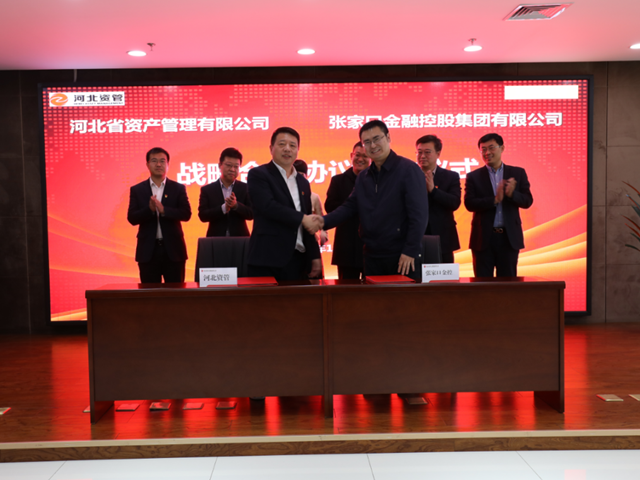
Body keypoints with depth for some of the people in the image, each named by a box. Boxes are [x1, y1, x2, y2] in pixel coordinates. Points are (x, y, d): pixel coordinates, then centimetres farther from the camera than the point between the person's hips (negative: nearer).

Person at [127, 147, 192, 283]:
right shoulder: (137, 190, 7)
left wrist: (163, 210, -20)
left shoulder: (178, 188, 6)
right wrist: (150, 209, -19)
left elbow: (186, 214, -6)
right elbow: (132, 218, -2)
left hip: (173, 249, 0)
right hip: (148, 250, 0)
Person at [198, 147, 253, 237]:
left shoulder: (246, 188, 5)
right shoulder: (207, 190, 5)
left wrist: (236, 205, -20)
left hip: (239, 239, 0)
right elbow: (202, 216, -3)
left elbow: (251, 214, -2)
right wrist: (223, 208, -18)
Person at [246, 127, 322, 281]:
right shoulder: (258, 175, 0)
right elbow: (268, 206, -16)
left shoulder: (303, 182, 18)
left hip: (298, 261, 6)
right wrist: (302, 218, -11)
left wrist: (315, 257, 13)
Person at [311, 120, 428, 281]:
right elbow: (350, 207, 11)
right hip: (371, 256, 6)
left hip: (402, 256, -6)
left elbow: (419, 214, -13)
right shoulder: (363, 177, 12)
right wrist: (325, 221, -7)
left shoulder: (408, 169, -8)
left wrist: (410, 251, -17)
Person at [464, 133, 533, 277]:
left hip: (509, 237, 1)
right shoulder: (473, 177, 3)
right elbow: (469, 204, -9)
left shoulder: (518, 173, 7)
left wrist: (512, 194, -20)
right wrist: (495, 199, -20)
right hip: (483, 238, -1)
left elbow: (527, 201, 0)